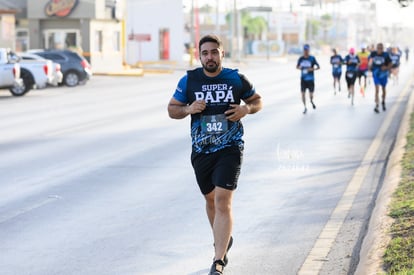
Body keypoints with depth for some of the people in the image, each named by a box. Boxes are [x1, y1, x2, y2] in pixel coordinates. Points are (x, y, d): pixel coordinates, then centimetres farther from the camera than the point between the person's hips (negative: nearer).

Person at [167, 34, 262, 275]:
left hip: (230, 149, -3)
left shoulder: (237, 79, -2)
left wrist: (247, 109, -10)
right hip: (201, 151, 3)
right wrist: (188, 109, -15)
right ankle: (224, 239, 47)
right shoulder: (189, 81, -1)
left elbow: (257, 100, 13)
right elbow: (172, 109, 6)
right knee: (211, 199, 18)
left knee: (223, 202, -15)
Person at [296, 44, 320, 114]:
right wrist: (299, 67, -7)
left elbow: (318, 67, -4)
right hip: (303, 79, 2)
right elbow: (297, 66, 15)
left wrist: (312, 69, -22)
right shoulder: (301, 59, 1)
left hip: (310, 79, -2)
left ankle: (311, 101, 41)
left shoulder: (312, 58, -7)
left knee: (311, 93, 6)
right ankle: (305, 107, 9)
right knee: (303, 93, -4)